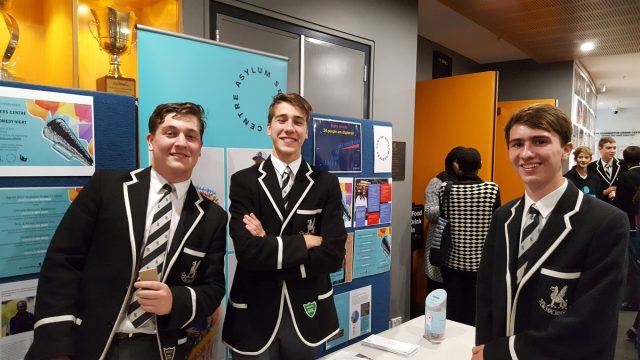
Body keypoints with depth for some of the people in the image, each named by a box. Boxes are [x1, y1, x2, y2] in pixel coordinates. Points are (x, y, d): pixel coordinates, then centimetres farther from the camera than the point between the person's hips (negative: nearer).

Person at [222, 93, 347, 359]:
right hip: (254, 315, -1)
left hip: (306, 315, 1)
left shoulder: (326, 184, -2)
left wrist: (270, 249, -15)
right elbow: (247, 251, -17)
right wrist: (306, 242, -13)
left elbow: (333, 255, -10)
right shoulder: (244, 181, -5)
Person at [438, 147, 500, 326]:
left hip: (453, 259, 1)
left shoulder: (446, 189, -8)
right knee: (475, 307, 11)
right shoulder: (492, 189, -9)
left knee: (452, 306, 12)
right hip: (481, 261, 0)